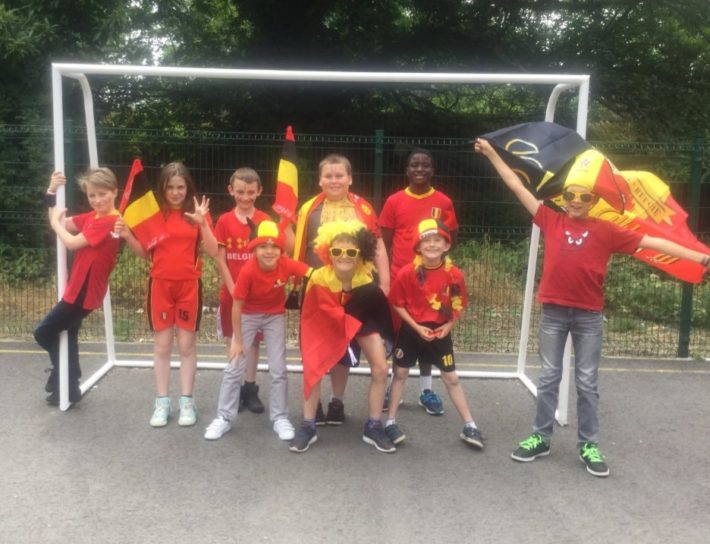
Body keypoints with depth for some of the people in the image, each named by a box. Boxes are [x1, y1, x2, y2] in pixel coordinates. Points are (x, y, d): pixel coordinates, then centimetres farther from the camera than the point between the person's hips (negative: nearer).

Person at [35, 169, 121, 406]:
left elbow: (72, 242, -23)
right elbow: (64, 223, 8)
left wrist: (55, 222, -6)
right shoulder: (92, 217, 6)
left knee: (43, 332, 2)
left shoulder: (109, 221, -22)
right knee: (67, 335, 20)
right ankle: (70, 389, 32)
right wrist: (51, 193, -3)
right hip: (79, 288, 9)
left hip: (84, 290, -9)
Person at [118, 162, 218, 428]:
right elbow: (146, 253, 6)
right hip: (160, 285, 1)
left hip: (189, 285, -1)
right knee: (162, 345, 8)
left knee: (187, 345, 6)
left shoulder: (197, 213, -2)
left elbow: (212, 252, -9)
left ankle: (187, 401, 17)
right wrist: (128, 236, -11)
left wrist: (203, 223, -22)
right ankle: (161, 402, 18)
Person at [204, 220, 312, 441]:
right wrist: (237, 340, -15)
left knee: (279, 369, 1)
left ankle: (280, 418, 15)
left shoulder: (286, 265, -24)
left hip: (275, 316, 2)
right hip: (248, 315, -1)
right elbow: (237, 306, -21)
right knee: (234, 368, 0)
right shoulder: (248, 270, -30)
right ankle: (224, 417, 14)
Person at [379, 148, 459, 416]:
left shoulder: (444, 202, 1)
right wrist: (384, 275, -3)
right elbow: (385, 242, 3)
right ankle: (388, 387, 18)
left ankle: (426, 390, 20)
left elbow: (451, 240, 6)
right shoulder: (394, 201, 0)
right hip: (398, 277, 0)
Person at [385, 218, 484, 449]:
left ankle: (469, 426, 16)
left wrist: (449, 325, -13)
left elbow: (459, 305, 2)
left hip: (440, 332, 1)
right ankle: (391, 422, 21)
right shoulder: (407, 272, -15)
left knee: (451, 378, 8)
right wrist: (417, 327, -14)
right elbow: (397, 304, -8)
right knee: (400, 373, 8)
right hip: (411, 330, -1)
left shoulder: (454, 274, -10)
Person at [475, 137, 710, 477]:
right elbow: (518, 187, 5)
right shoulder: (551, 221, 2)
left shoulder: (606, 231, 1)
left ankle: (588, 445, 19)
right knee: (549, 378, 10)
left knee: (587, 382, 8)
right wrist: (492, 154, 7)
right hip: (553, 312, 1)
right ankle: (541, 438, 21)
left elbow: (652, 242, 1)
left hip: (589, 316, 0)